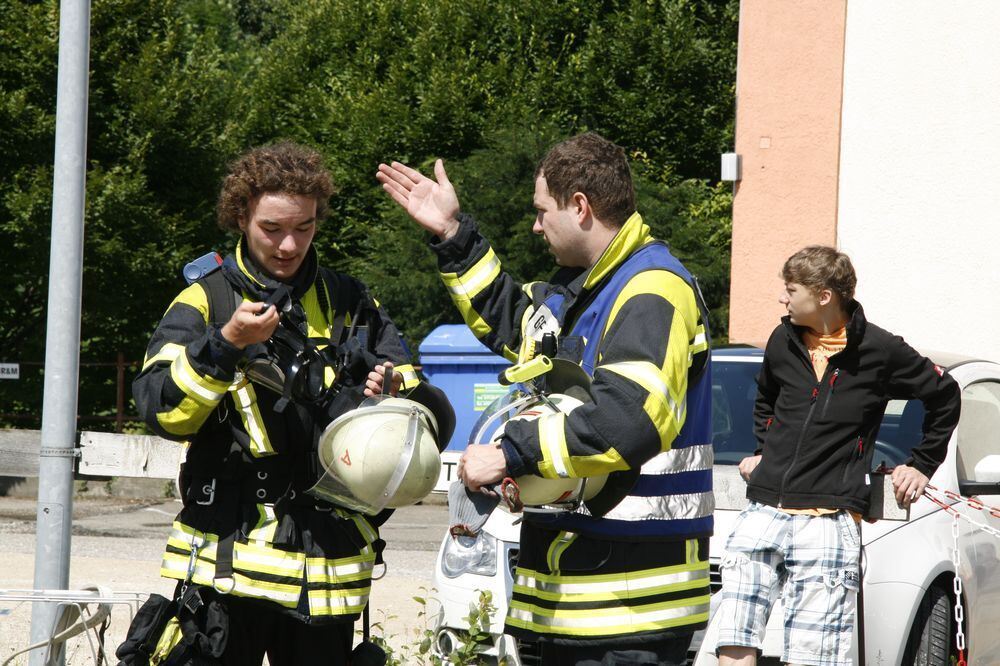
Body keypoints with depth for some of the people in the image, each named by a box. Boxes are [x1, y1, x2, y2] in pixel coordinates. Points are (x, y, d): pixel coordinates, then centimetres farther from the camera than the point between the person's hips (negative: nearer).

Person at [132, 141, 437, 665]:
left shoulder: (351, 305, 13)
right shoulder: (204, 302, 4)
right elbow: (162, 411, -8)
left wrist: (395, 396, -6)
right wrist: (227, 343, -21)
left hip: (327, 567, 3)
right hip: (226, 558, -3)